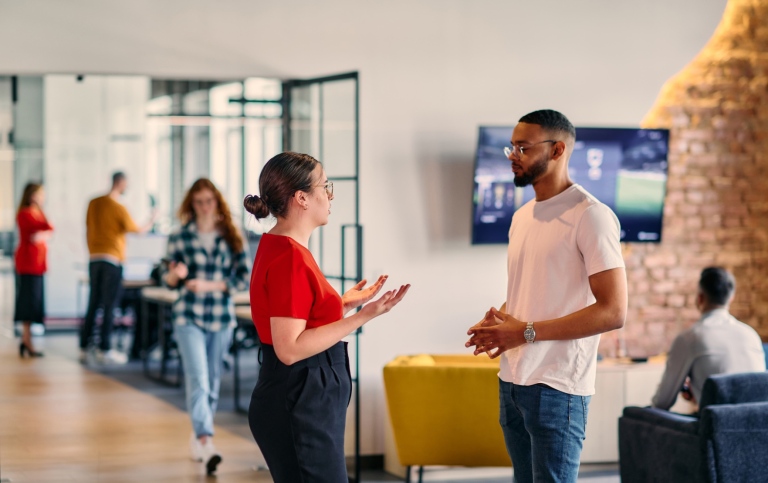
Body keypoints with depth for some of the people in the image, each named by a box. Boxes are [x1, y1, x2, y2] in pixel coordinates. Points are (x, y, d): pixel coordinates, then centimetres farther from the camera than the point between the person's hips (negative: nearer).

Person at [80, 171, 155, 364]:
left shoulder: (94, 203, 6)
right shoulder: (118, 208, -12)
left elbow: (88, 230, 12)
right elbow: (137, 230, -3)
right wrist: (151, 222, 14)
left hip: (94, 259, 6)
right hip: (113, 260, -6)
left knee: (93, 305, 10)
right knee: (109, 306, 0)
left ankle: (83, 348, 11)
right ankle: (104, 350, 2)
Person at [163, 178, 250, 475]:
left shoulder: (231, 239, 3)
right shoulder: (180, 237, 1)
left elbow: (244, 279, -1)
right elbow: (169, 280, 6)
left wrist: (209, 285, -13)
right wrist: (175, 275, -18)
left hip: (221, 317, 2)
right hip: (189, 317, -2)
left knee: (212, 382, 10)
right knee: (198, 379, -14)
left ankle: (197, 436, 26)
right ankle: (206, 442, -24)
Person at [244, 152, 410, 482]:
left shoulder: (282, 248, 11)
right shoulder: (289, 258, -19)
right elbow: (289, 348, -24)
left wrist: (343, 303, 18)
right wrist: (363, 316, -24)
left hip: (305, 401, 10)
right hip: (298, 406, -10)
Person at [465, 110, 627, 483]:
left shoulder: (590, 215, -11)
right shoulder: (521, 216, 15)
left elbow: (613, 312, -17)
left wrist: (526, 332, -18)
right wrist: (496, 324, 1)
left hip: (557, 387, -8)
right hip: (511, 381, 8)